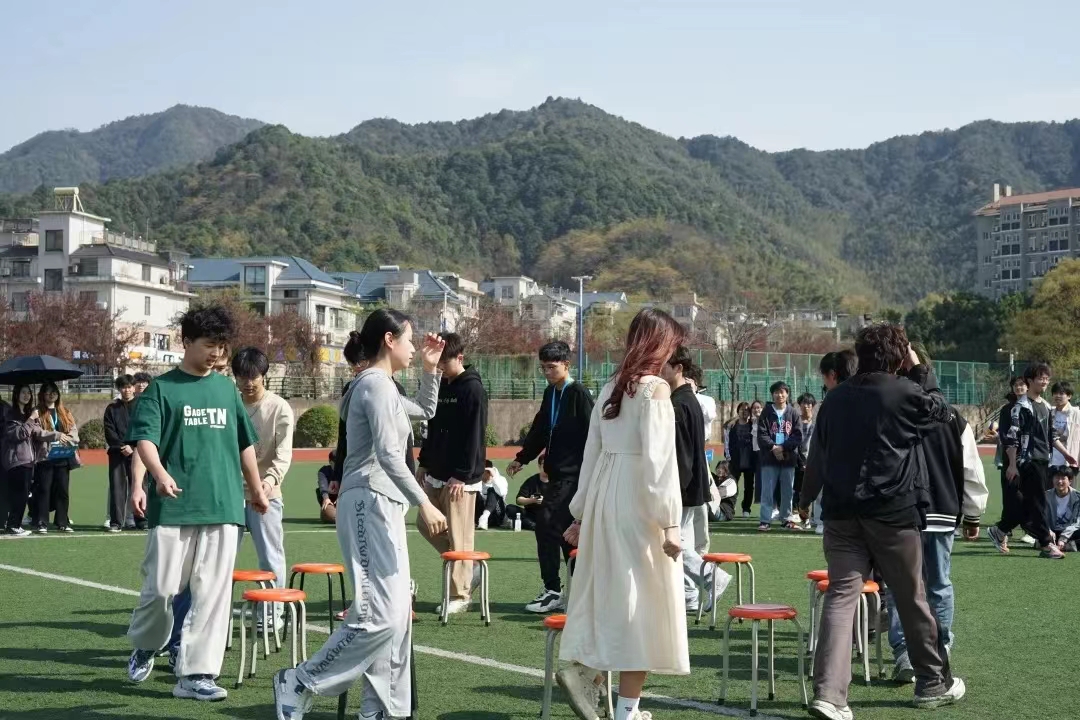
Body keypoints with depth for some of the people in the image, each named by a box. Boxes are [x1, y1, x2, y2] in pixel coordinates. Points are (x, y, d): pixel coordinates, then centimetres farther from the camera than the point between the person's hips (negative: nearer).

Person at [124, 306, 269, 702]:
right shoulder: (162, 388, 1)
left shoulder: (227, 388, 14)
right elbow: (144, 437, -11)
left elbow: (245, 443, 22)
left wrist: (256, 489, 26)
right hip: (173, 506, -3)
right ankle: (144, 647, 29)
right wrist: (159, 474, -29)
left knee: (213, 593, 0)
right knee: (162, 588, 0)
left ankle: (194, 674, 5)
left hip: (223, 506, 4)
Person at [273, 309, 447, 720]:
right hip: (369, 504, -11)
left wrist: (430, 370, 23)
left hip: (383, 506, 11)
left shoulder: (380, 386, 19)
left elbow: (426, 411, 36)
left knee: (396, 613, 9)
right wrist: (424, 502, -21)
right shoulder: (377, 384, -11)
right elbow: (389, 456, -21)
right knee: (380, 614, -15)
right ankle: (300, 684, -6)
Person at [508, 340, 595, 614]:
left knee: (547, 524, -13)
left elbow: (590, 435, -14)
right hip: (557, 473, 8)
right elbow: (540, 430, 24)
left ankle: (552, 591, -7)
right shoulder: (550, 393, 14)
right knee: (566, 532, 10)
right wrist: (522, 458, 25)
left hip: (573, 474, -8)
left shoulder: (578, 394, -10)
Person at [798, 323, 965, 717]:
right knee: (912, 599, 12)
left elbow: (817, 452, 11)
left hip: (841, 512, 3)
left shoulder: (835, 397, 7)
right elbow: (941, 411, 10)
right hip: (892, 511, -3)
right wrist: (920, 371, 16)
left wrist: (807, 498, 23)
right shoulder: (905, 392, -8)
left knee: (840, 596, -2)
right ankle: (934, 682, 28)